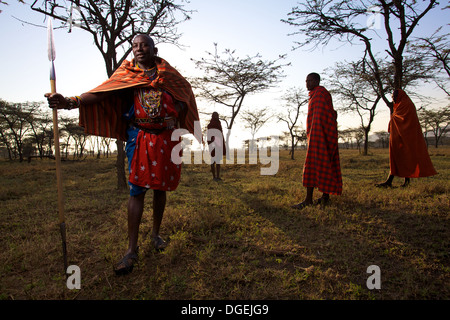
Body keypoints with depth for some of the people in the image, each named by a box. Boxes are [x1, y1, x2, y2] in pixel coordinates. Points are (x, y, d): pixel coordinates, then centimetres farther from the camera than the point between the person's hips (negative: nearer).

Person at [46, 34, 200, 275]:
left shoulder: (167, 73, 8)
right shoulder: (126, 74, 4)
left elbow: (184, 94, 17)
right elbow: (101, 93, -9)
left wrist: (177, 116, -2)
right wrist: (70, 101, -27)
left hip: (166, 137, 2)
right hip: (139, 137, -1)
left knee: (160, 187, 9)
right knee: (137, 190, -5)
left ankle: (155, 234, 28)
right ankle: (131, 250, 2)